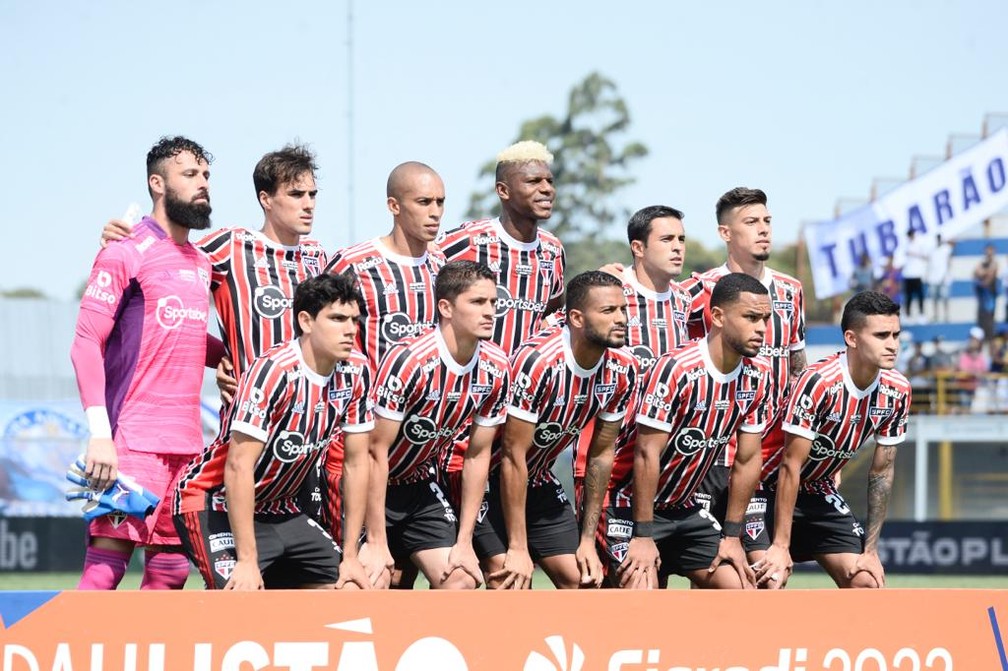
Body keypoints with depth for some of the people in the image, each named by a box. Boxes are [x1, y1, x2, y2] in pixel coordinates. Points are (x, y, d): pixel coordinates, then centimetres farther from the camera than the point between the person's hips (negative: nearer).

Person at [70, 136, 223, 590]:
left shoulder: (202, 263, 17)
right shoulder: (126, 254, -5)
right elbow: (86, 344, -10)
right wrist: (99, 433, -19)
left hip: (186, 442, 8)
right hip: (133, 441, -8)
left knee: (171, 569, 6)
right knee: (106, 564, -14)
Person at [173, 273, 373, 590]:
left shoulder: (355, 371, -5)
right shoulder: (273, 371, -26)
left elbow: (356, 462, 2)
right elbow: (239, 466, -28)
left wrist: (350, 556, 1)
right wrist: (248, 561, -29)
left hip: (278, 508, 7)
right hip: (217, 503, -7)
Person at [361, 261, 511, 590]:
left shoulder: (495, 368, -9)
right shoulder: (408, 361, -28)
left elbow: (477, 455, 1)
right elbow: (376, 451, -23)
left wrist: (464, 541, -1)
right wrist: (377, 543, -22)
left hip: (420, 485, 6)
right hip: (370, 486, -6)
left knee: (462, 579, -6)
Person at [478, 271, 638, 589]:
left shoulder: (622, 370, -9)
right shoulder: (537, 361, -30)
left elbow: (601, 454, 3)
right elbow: (513, 456, -25)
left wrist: (588, 539, 4)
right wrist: (518, 548, -23)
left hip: (540, 480, 7)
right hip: (493, 478, -7)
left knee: (581, 580, 1)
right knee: (512, 584, -20)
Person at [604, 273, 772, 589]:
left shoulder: (758, 376, -3)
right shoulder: (676, 370, -25)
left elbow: (747, 460, 4)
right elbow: (647, 454, -23)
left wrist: (731, 536, 4)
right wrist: (642, 535, -21)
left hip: (684, 508, 8)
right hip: (630, 504, -8)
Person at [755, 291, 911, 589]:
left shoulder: (897, 390, -9)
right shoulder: (819, 382, -29)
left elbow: (882, 471, 0)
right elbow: (791, 466, -26)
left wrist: (871, 550, -2)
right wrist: (780, 545, -25)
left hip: (820, 492, 7)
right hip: (770, 488, -7)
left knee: (868, 583, -2)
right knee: (770, 580, -20)